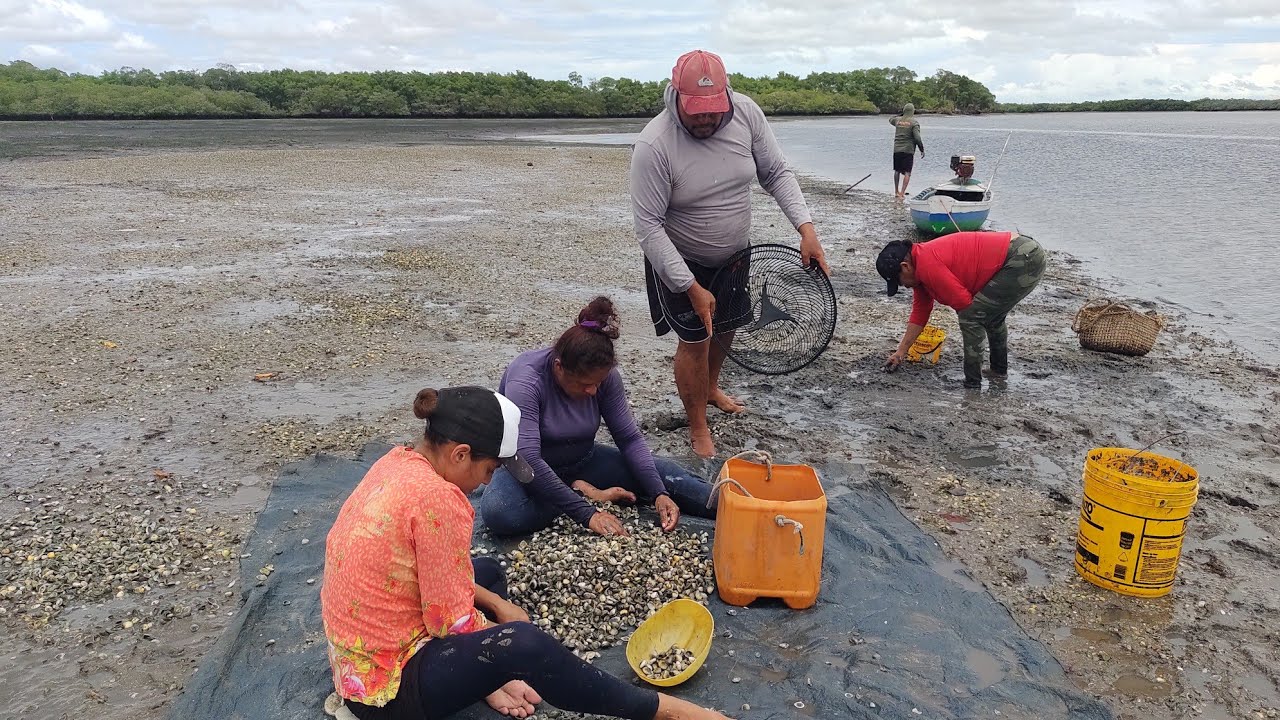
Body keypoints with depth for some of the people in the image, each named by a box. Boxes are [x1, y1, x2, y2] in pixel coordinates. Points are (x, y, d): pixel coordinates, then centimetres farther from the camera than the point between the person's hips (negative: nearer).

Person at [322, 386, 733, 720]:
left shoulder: (398, 463, -1)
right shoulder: (438, 498, -27)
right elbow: (451, 620, -21)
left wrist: (496, 604, 8)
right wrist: (506, 633, -2)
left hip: (360, 654, 10)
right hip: (386, 685, -10)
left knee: (487, 573, 25)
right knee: (520, 645, -29)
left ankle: (487, 679, 2)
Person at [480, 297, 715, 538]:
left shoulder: (604, 375, -15)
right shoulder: (526, 380, -31)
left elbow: (630, 438, -11)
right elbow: (527, 458, -37)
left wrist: (659, 494, -26)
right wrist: (587, 514, -39)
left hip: (582, 461, 4)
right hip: (532, 471, -3)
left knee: (662, 473, -16)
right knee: (498, 512, -36)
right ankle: (581, 490, -17)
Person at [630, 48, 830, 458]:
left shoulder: (746, 113, -17)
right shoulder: (654, 146, -31)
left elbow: (776, 173, -5)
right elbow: (648, 227, -27)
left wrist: (806, 228, -19)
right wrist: (692, 288, -28)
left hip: (735, 254, 6)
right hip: (681, 260, -5)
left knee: (725, 326, 22)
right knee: (696, 340, -2)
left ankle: (711, 388, 52)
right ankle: (698, 429, 22)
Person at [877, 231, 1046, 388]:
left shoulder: (927, 265, -18)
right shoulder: (920, 260, 14)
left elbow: (963, 302, -17)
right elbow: (920, 312, 22)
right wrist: (901, 351, 26)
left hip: (1024, 260, -10)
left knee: (970, 317, -9)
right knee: (991, 315, 27)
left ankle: (973, 383, -1)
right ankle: (999, 369, 42)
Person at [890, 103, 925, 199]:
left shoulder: (898, 120, 6)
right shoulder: (914, 122, -7)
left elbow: (891, 120, 31)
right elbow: (917, 138, -14)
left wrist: (901, 115, 31)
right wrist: (922, 150, -6)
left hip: (897, 149, 4)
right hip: (908, 150, -4)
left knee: (897, 171, 18)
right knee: (907, 173, -2)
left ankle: (896, 191, 26)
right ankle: (902, 193, -12)